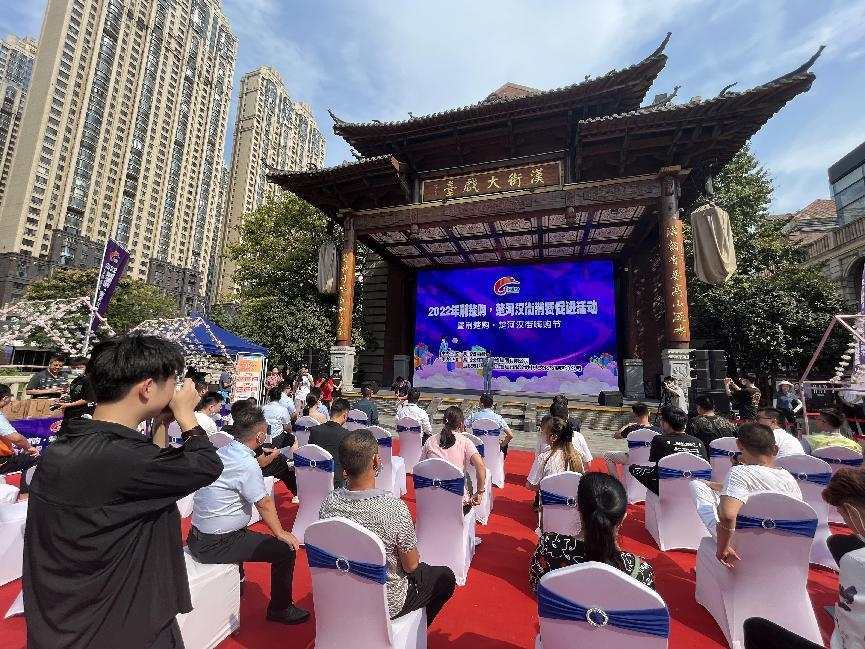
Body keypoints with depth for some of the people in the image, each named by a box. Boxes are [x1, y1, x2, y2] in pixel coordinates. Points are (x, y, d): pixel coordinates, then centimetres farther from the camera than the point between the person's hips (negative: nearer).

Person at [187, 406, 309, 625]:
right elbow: (264, 504, -15)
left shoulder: (222, 451, -1)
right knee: (286, 549, -6)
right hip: (216, 546, -9)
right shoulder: (247, 464, -25)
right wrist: (281, 533, -4)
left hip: (197, 537, 9)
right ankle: (280, 609, 12)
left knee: (243, 534, 36)